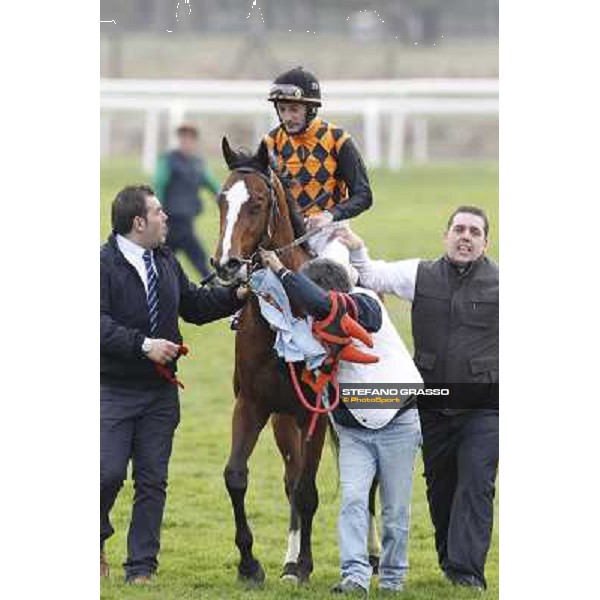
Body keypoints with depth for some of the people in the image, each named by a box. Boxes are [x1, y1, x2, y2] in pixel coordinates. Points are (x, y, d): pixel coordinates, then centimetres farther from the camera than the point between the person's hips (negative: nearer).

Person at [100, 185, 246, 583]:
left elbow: (195, 307, 22)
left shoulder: (166, 262, 12)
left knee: (153, 480, 4)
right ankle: (97, 539, 18)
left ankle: (142, 566, 9)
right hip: (114, 389, -6)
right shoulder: (104, 263, -10)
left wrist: (237, 296, 10)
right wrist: (143, 345, -27)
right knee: (109, 472, -10)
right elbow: (101, 324, -20)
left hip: (161, 392, 6)